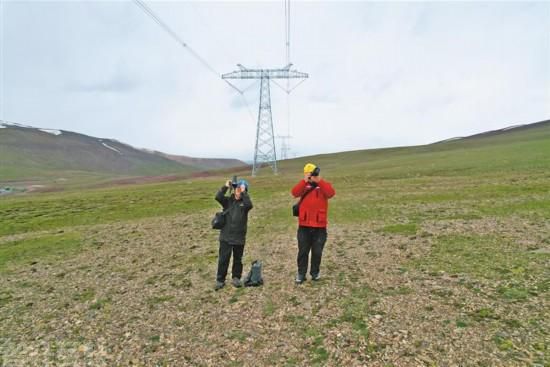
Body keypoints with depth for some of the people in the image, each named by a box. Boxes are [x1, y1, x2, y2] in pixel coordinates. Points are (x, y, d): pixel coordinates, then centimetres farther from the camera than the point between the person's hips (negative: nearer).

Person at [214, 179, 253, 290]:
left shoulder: (244, 202, -1)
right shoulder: (228, 200, 0)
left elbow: (249, 205, -25)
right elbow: (217, 197, -17)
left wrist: (243, 193, -27)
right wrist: (225, 187, -23)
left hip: (239, 237, 0)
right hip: (226, 236, 0)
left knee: (238, 260, 14)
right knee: (223, 259, 5)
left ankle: (236, 278, 32)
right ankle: (220, 280, 20)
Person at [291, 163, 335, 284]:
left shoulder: (323, 185, 3)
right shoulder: (304, 185, 6)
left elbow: (331, 193, -19)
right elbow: (294, 193, -14)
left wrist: (319, 180, -24)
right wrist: (305, 180, -23)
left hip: (320, 226, 0)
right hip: (304, 225, 1)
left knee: (317, 252, 11)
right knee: (303, 251, 8)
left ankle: (315, 272, 28)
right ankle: (301, 273, 19)